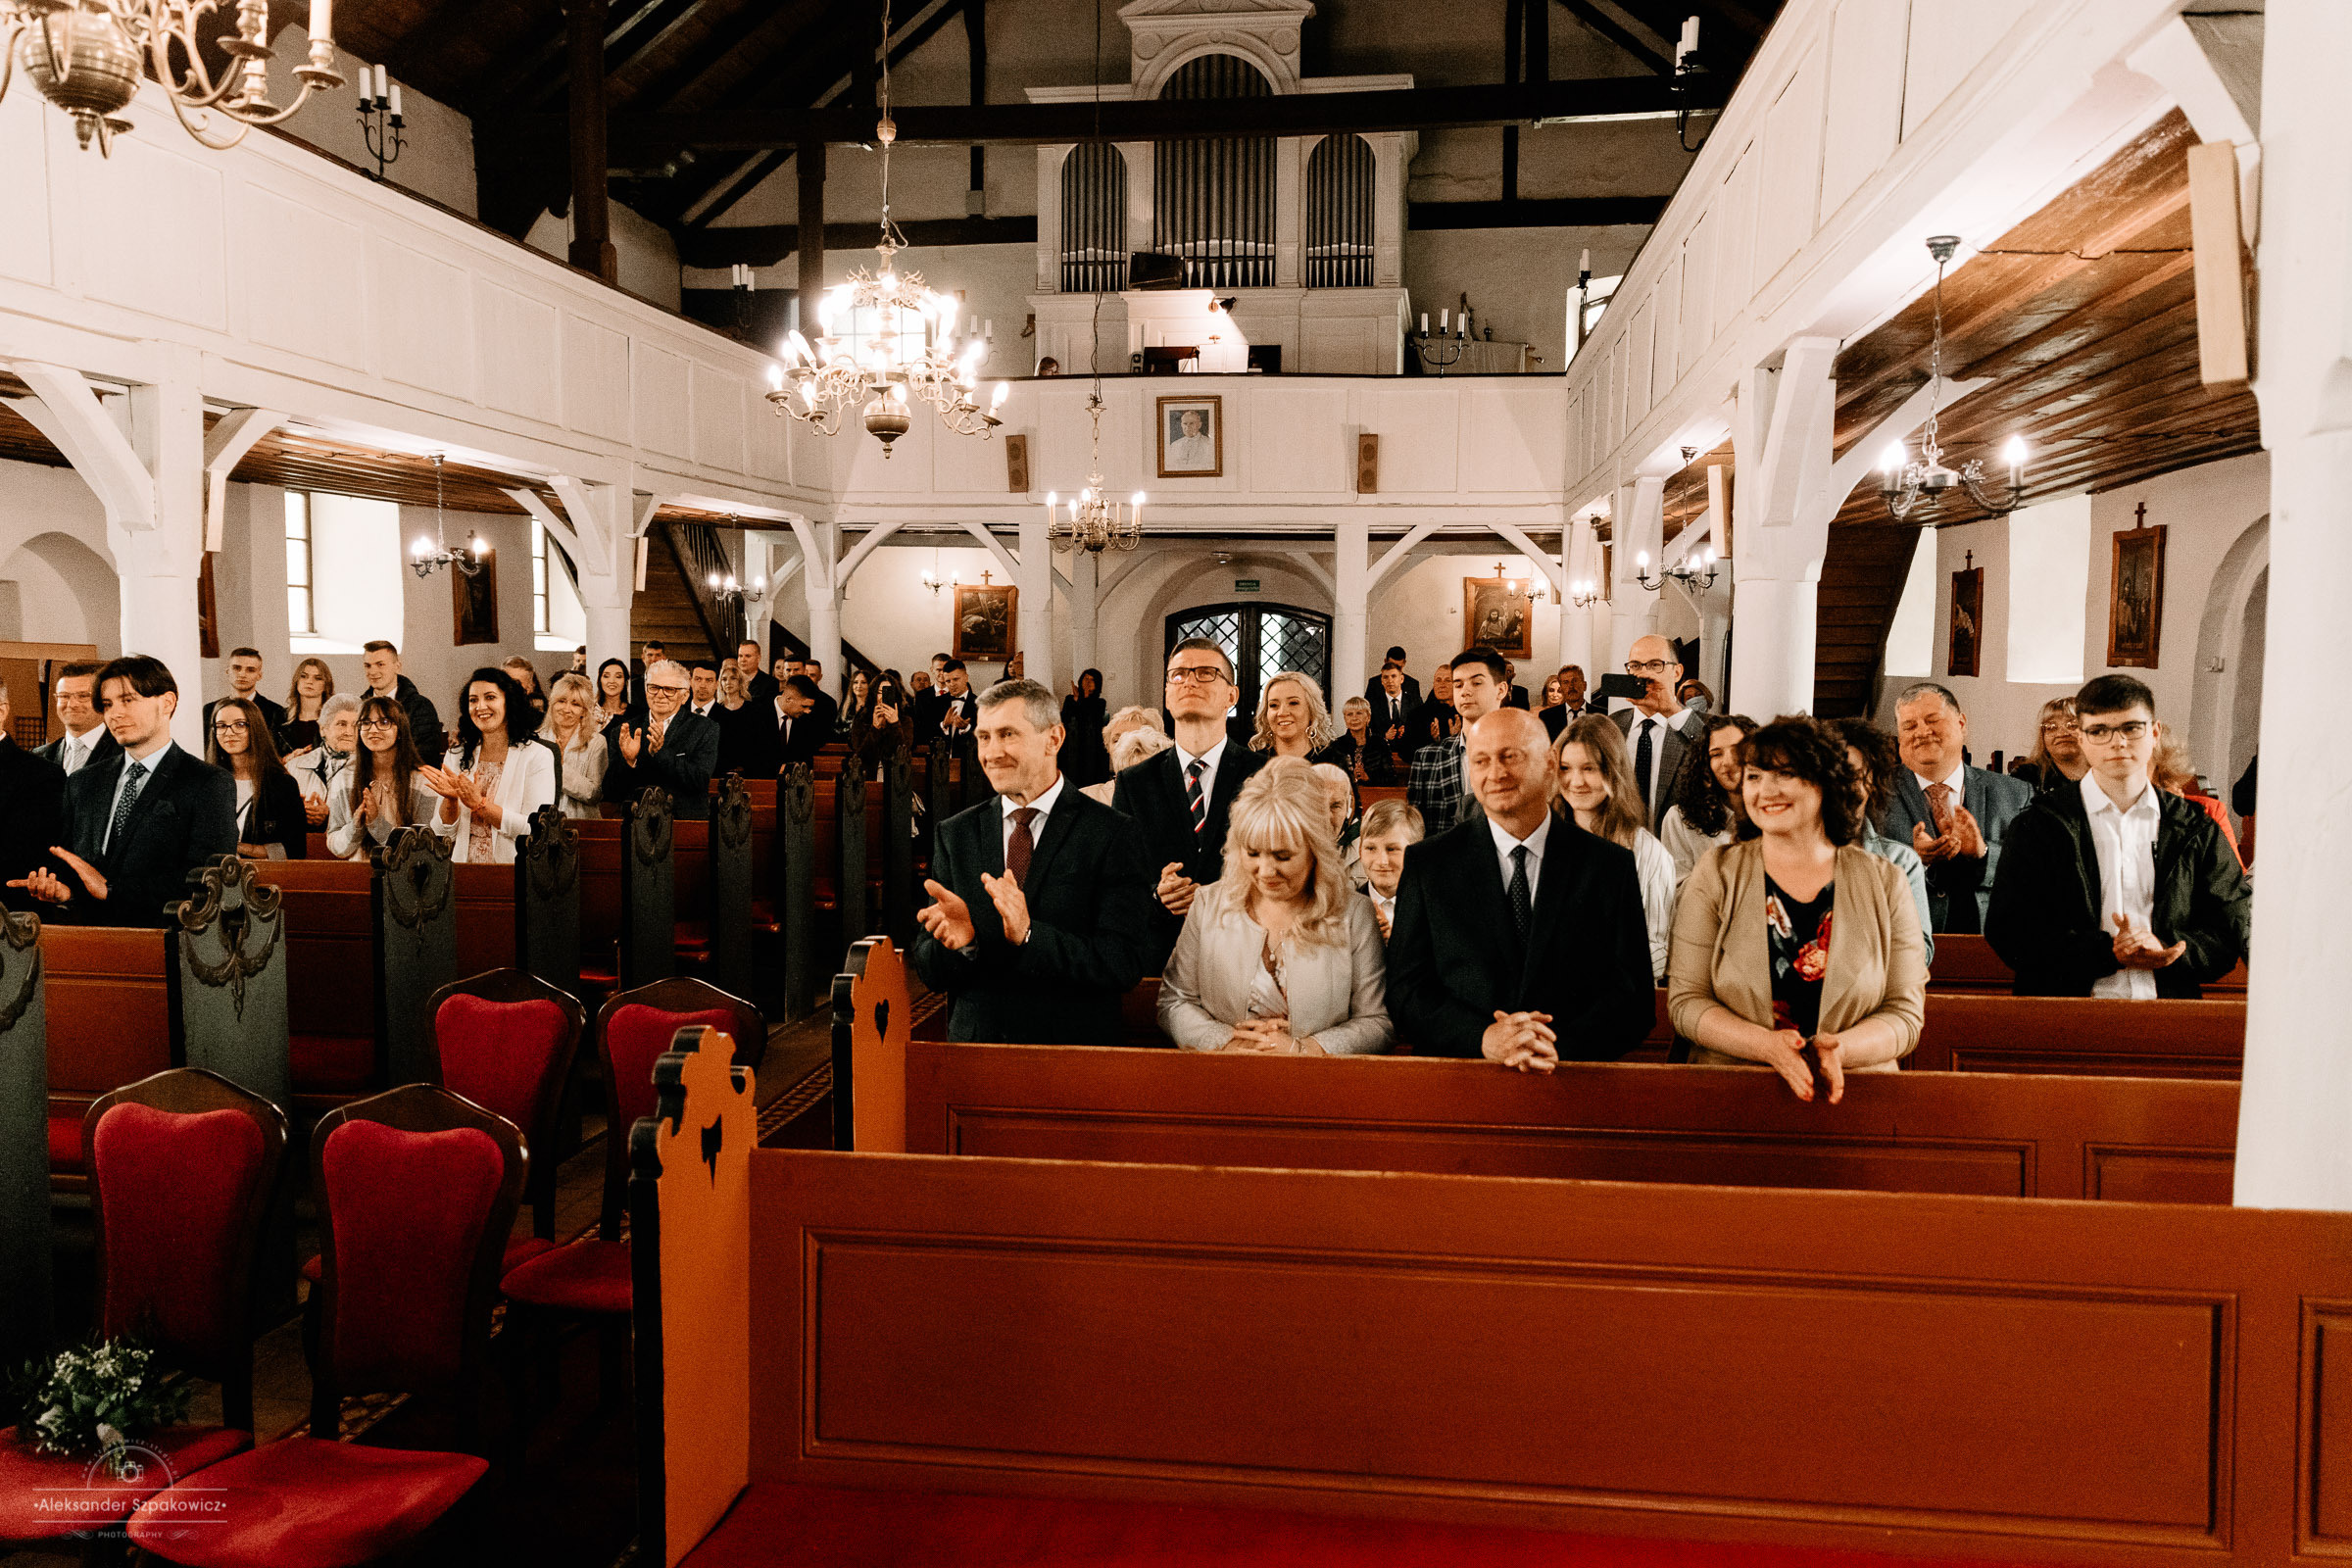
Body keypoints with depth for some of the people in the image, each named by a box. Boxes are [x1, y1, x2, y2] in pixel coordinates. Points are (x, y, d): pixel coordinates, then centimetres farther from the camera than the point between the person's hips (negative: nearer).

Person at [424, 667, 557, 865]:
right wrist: (450, 799, -6)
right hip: (464, 874, 3)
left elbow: (537, 831, -8)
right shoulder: (456, 756, 14)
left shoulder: (538, 756, 1)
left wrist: (479, 804, -11)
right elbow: (443, 831, 12)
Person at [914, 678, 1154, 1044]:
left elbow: (1125, 963, -9)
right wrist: (960, 941, -13)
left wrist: (1029, 935, -20)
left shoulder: (1112, 835, -1)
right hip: (974, 1047, 3)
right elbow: (929, 972, 7)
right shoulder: (954, 835, 9)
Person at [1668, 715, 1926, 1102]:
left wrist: (1838, 1049, -13)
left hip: (1852, 1093, 1)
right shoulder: (1716, 875, 5)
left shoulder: (1883, 883, 8)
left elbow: (1905, 1012, 6)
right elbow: (1685, 1001, 1)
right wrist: (1767, 1046, -15)